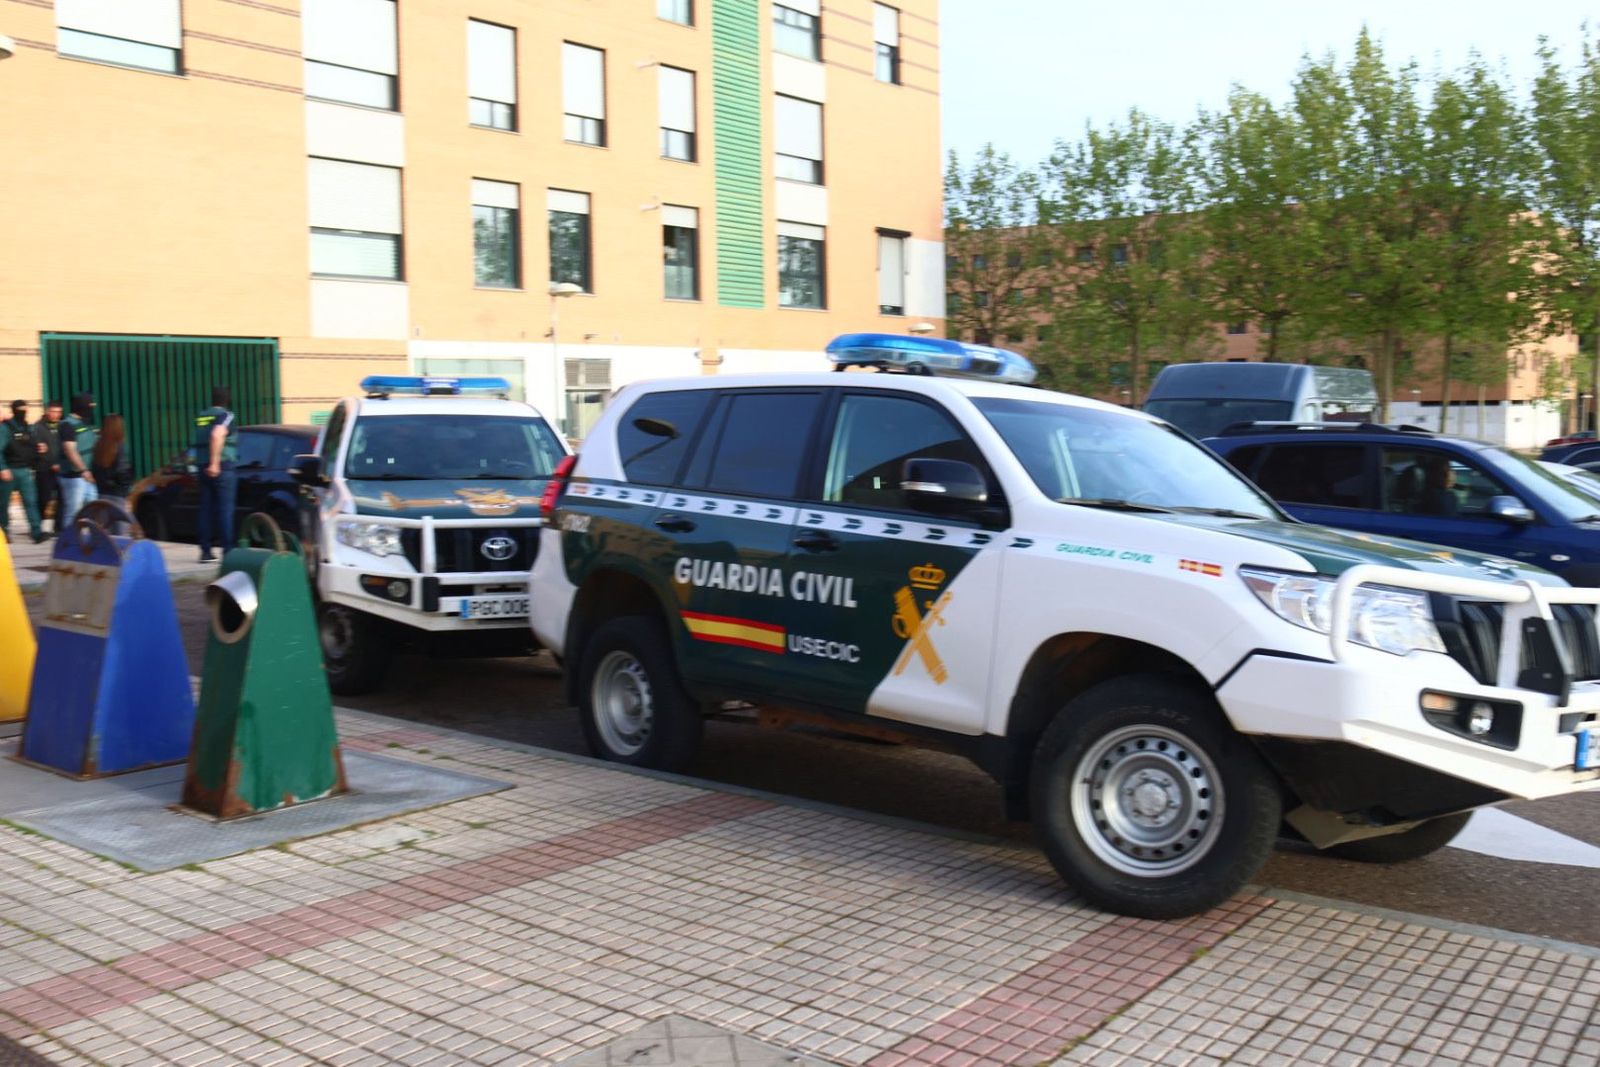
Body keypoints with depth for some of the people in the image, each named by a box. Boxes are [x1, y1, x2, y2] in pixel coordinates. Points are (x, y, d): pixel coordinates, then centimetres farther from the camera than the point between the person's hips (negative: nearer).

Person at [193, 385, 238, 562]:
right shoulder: (225, 415, -7)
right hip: (222, 467, -6)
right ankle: (227, 550, -8)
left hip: (203, 466, 6)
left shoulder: (201, 417, 14)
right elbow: (217, 436, -23)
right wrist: (215, 463, -24)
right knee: (225, 509, -5)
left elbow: (199, 442, 18)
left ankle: (206, 551, 8)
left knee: (206, 509, 8)